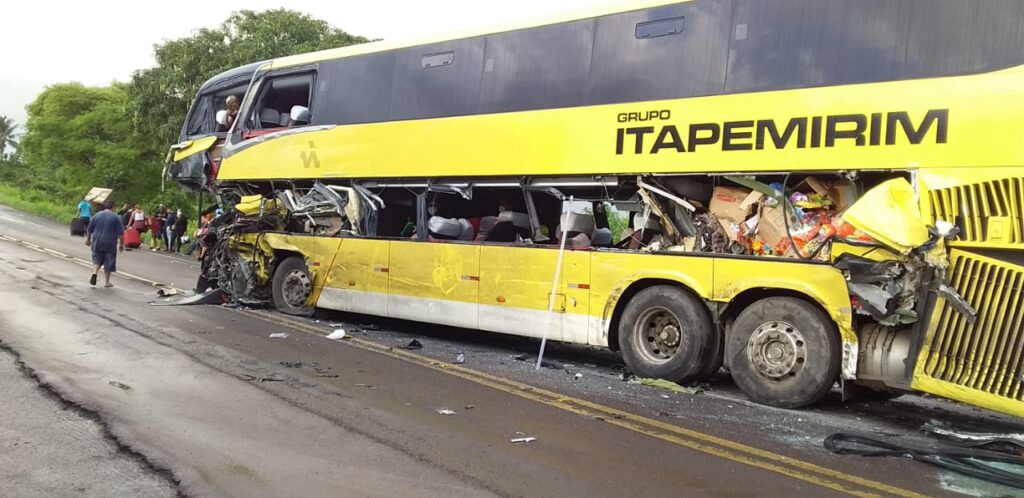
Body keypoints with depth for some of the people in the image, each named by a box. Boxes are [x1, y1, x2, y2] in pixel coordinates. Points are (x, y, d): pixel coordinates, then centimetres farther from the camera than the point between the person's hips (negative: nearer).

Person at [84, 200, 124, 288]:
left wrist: (88, 239, 25)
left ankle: (94, 273, -9)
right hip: (110, 244, -2)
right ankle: (106, 282, 9)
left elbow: (89, 230, 11)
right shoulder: (115, 217, -5)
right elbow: (121, 233, -7)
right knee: (108, 263, 6)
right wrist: (121, 244, 1)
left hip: (97, 243, 3)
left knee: (96, 260, 16)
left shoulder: (96, 215, 4)